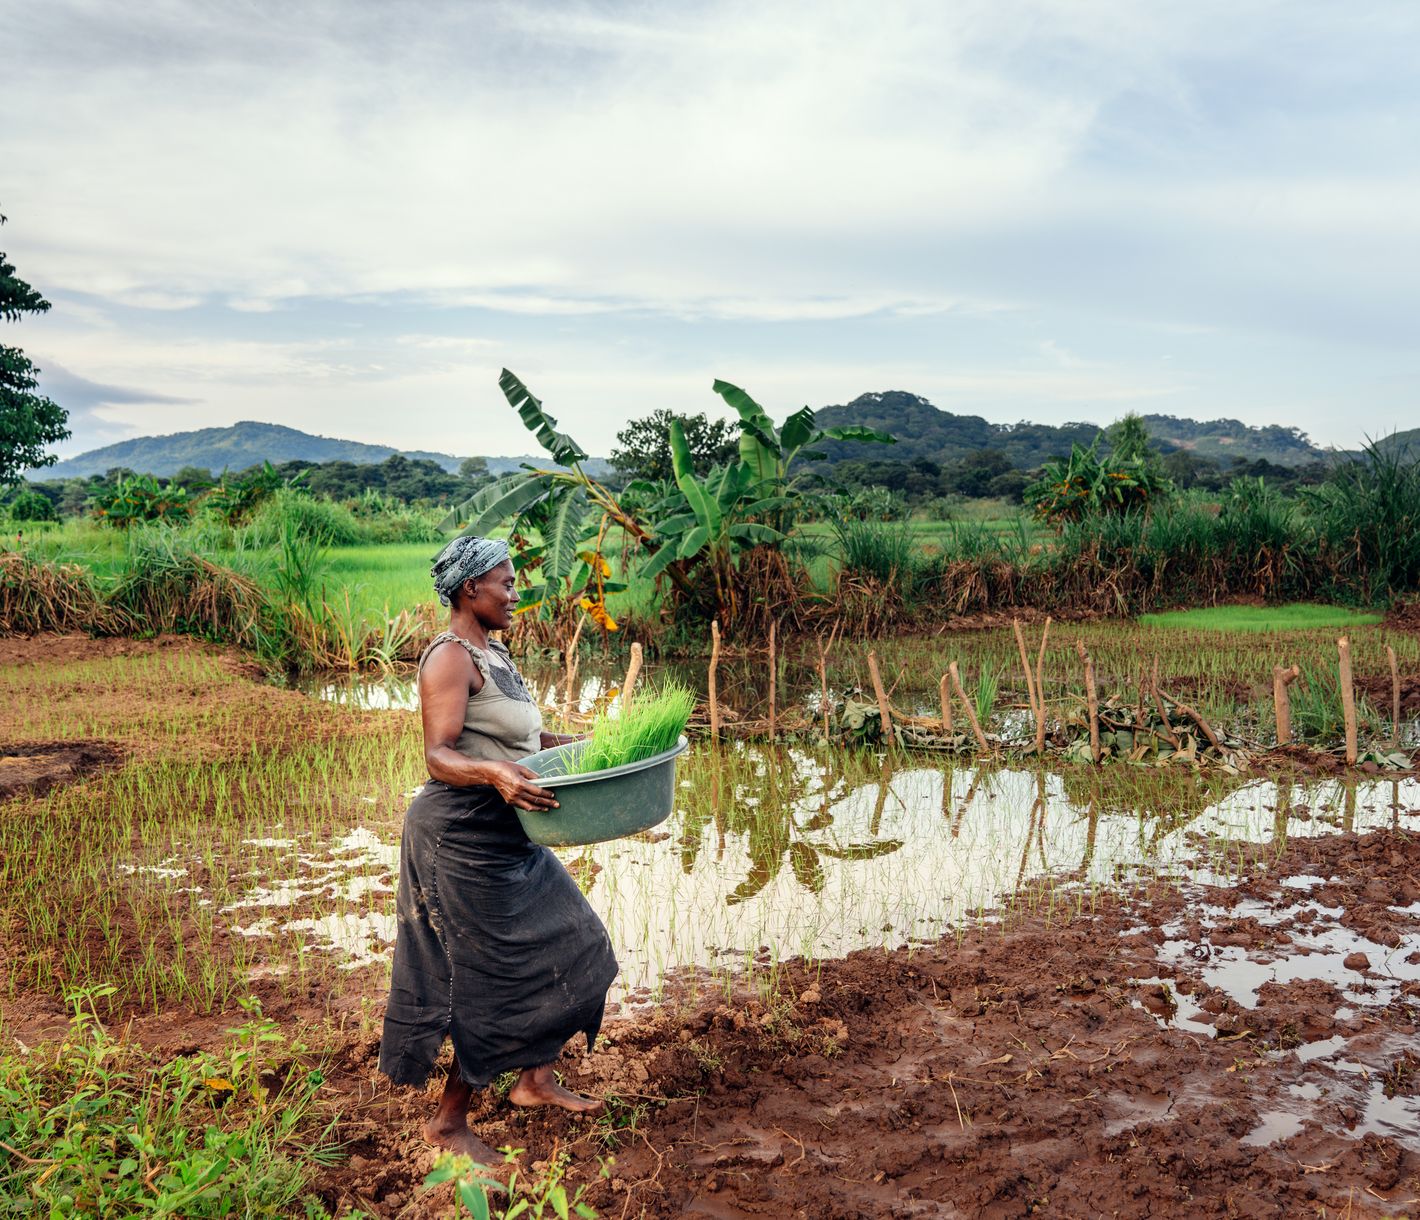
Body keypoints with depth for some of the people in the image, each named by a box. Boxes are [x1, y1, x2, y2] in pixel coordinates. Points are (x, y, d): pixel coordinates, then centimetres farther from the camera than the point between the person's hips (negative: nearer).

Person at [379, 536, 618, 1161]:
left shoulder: (493, 651, 13)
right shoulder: (450, 656, -17)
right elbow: (439, 756, -26)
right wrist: (492, 773, -44)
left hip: (507, 838, 10)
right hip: (462, 839, -10)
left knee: (564, 947, 16)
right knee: (495, 980, -2)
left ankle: (536, 1080, 32)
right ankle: (447, 1122, 15)